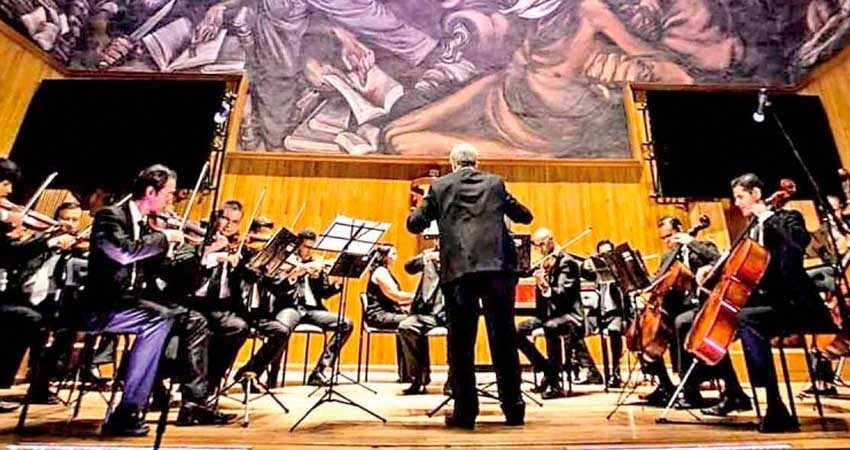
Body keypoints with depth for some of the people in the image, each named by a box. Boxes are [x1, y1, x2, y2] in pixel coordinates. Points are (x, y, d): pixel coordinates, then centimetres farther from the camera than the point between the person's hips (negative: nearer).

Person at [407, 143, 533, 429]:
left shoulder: (440, 186, 11)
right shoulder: (495, 183, 16)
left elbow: (415, 225, 11)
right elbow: (525, 216, 22)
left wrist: (413, 215, 34)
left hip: (459, 269, -1)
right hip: (496, 266, 2)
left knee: (461, 342, 5)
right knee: (504, 338, 8)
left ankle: (465, 411, 9)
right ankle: (513, 408, 16)